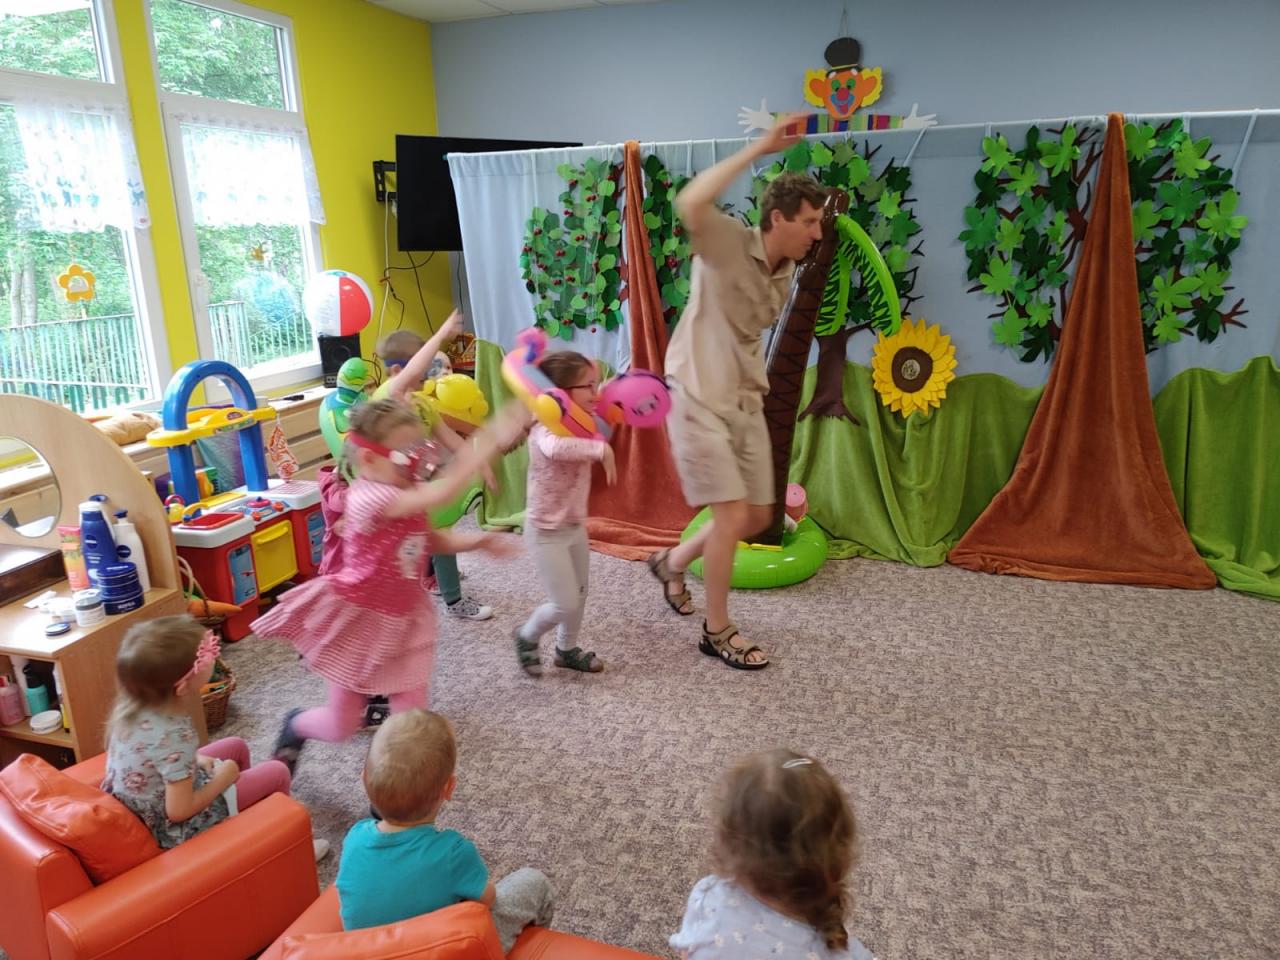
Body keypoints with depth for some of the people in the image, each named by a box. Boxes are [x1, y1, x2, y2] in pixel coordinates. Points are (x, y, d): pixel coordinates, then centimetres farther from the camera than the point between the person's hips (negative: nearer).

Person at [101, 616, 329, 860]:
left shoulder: (132, 705, -13)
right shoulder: (174, 734, -36)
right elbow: (180, 811, -27)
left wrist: (195, 760, 2)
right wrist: (222, 778, -14)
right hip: (170, 829, -8)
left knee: (236, 747, 22)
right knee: (277, 773, 1)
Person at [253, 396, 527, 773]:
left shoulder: (407, 492, -3)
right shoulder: (368, 497, -31)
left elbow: (429, 540, 12)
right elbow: (440, 493, -45)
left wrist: (478, 541, -7)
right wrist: (491, 440, -49)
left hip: (402, 617, 7)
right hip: (360, 618, -6)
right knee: (342, 725, 12)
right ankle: (296, 725, 48)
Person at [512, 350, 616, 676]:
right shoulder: (544, 430, -25)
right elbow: (556, 449, -49)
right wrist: (601, 449, -43)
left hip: (576, 526, 9)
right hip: (547, 531, -9)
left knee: (579, 594, 20)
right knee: (565, 604, -5)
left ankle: (567, 650, 41)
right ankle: (527, 636, 24)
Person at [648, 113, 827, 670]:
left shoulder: (785, 275, 9)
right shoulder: (727, 243, -14)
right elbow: (689, 204, -36)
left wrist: (758, 386, 15)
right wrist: (760, 148, -31)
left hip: (745, 403, 8)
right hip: (698, 400, -8)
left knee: (758, 516, 11)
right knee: (732, 514, -9)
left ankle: (672, 563, 35)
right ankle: (717, 631, 9)